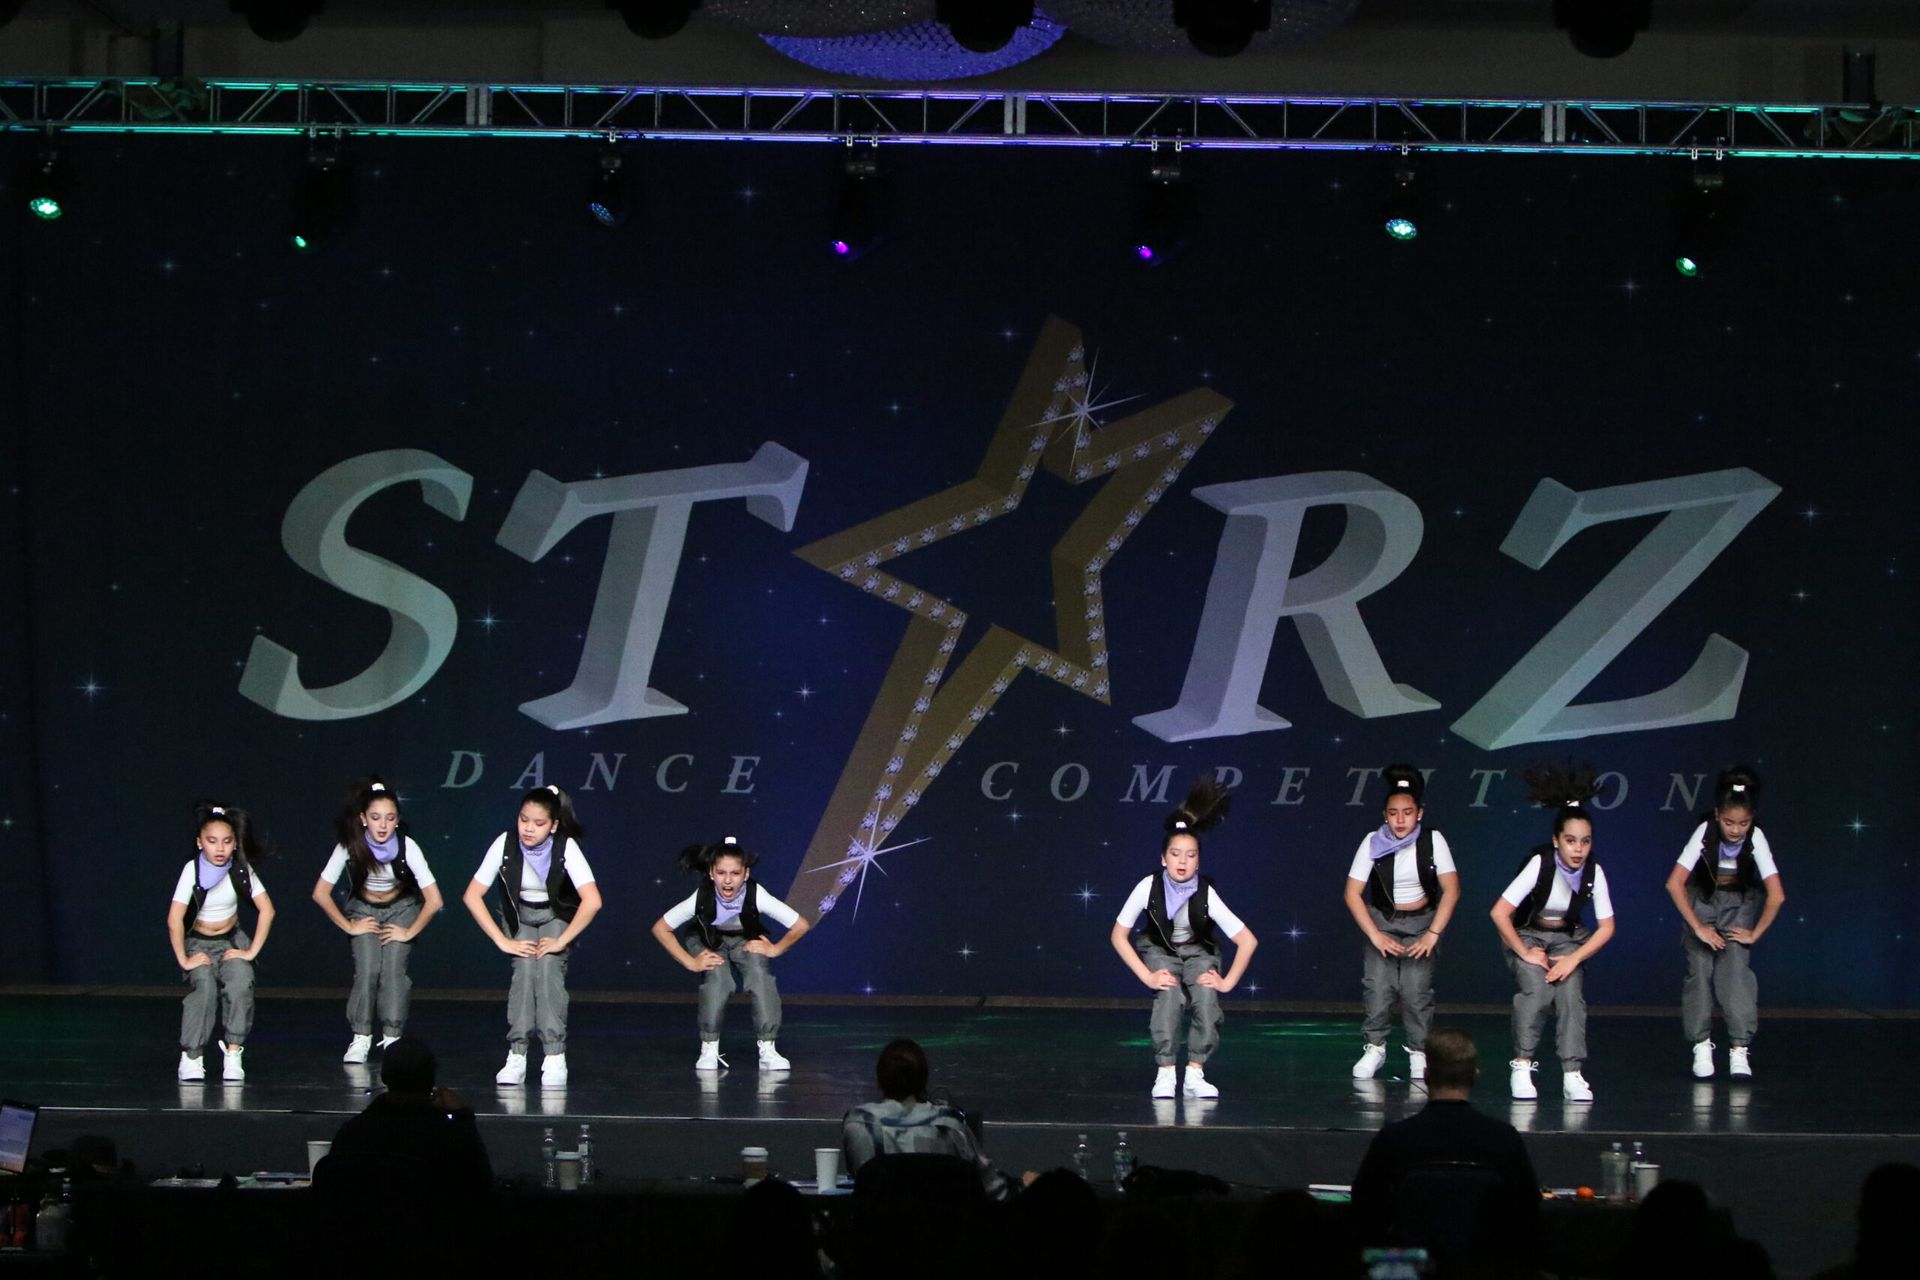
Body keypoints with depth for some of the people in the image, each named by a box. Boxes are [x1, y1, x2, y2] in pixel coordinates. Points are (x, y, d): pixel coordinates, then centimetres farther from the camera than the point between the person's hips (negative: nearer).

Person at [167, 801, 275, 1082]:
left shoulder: (241, 869, -10)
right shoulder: (193, 869, -17)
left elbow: (266, 911, -9)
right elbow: (175, 919, -20)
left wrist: (251, 952, -12)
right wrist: (183, 960, -20)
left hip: (232, 940, 2)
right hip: (199, 943, -2)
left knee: (240, 985, -27)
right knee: (204, 987, -29)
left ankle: (233, 1053, -19)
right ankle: (192, 1056, -19)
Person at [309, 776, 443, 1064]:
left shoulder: (406, 846, -28)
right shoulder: (349, 846, -25)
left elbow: (434, 900, -24)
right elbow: (321, 893, -15)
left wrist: (409, 932, -16)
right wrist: (348, 926, -12)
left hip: (400, 908, -1)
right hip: (363, 908, 1)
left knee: (393, 969, -19)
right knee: (367, 969, -19)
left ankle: (392, 1038, -10)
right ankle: (360, 1037, -9)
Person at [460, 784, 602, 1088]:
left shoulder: (566, 848, -29)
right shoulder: (505, 844, -25)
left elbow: (592, 901, -35)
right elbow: (472, 895, -21)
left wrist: (561, 941, -30)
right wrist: (503, 941, -23)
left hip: (556, 917, -1)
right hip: (518, 915, 1)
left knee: (549, 966, -26)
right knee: (525, 967, -23)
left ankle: (554, 1056, -24)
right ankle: (516, 1055, -23)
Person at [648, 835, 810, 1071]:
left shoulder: (757, 896, -35)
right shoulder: (701, 898, -33)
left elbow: (801, 926, -25)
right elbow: (660, 928, -20)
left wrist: (774, 949, -16)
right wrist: (690, 962, -20)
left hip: (747, 941, 0)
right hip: (709, 942, 0)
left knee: (760, 974, -27)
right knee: (716, 978, -28)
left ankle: (767, 1049, -18)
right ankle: (709, 1049, -14)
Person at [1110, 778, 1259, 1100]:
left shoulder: (1205, 894, -26)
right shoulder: (1149, 888, -25)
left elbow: (1247, 940, -20)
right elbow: (1119, 935, -15)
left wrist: (1227, 982, -18)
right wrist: (1147, 976, -19)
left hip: (1198, 952, 0)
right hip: (1160, 950, 0)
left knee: (1206, 999, -27)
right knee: (1170, 997, -29)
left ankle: (1195, 1073, -18)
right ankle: (1165, 1073, -25)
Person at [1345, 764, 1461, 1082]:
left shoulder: (1433, 841, -11)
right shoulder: (1373, 843, -11)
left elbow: (1451, 890, -10)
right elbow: (1353, 893, -9)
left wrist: (1432, 935, -15)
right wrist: (1376, 936, -15)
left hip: (1421, 921, 0)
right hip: (1381, 920, 0)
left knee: (1416, 989, -15)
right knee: (1377, 984, -16)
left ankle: (1419, 1053, -4)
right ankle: (1374, 1047, -1)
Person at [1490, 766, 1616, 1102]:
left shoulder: (1593, 872, -15)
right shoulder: (1540, 864, -25)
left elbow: (1606, 927, -7)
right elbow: (1499, 913, -25)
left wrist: (1573, 959, -17)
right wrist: (1524, 953, -20)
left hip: (1568, 939, 3)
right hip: (1527, 935, -3)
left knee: (1571, 991, -23)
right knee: (1537, 989, -28)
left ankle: (1573, 1074, -20)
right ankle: (1522, 1065, -16)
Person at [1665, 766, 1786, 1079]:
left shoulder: (1755, 838, -28)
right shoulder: (1705, 832, -28)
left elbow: (1776, 895, -26)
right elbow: (1674, 883, -27)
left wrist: (1755, 933, -19)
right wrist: (1697, 927, -25)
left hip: (1740, 903, 0)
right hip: (1702, 900, 0)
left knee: (1736, 969, -16)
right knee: (1700, 970, -9)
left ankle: (1739, 1048, -16)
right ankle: (1701, 1045, 3)